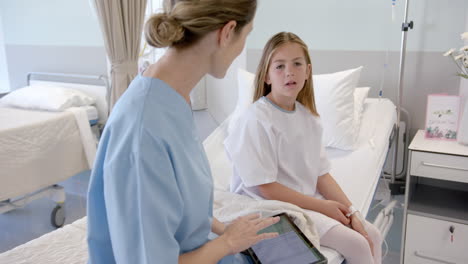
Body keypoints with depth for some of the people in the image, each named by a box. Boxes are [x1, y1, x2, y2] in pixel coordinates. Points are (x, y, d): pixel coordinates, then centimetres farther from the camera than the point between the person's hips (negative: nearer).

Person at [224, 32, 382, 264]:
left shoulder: (308, 117, 1)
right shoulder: (256, 120, -21)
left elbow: (321, 174, 5)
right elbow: (267, 188, -20)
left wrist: (350, 212, -5)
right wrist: (322, 206, -15)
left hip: (308, 201, 8)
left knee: (372, 235, 9)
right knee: (356, 245, -11)